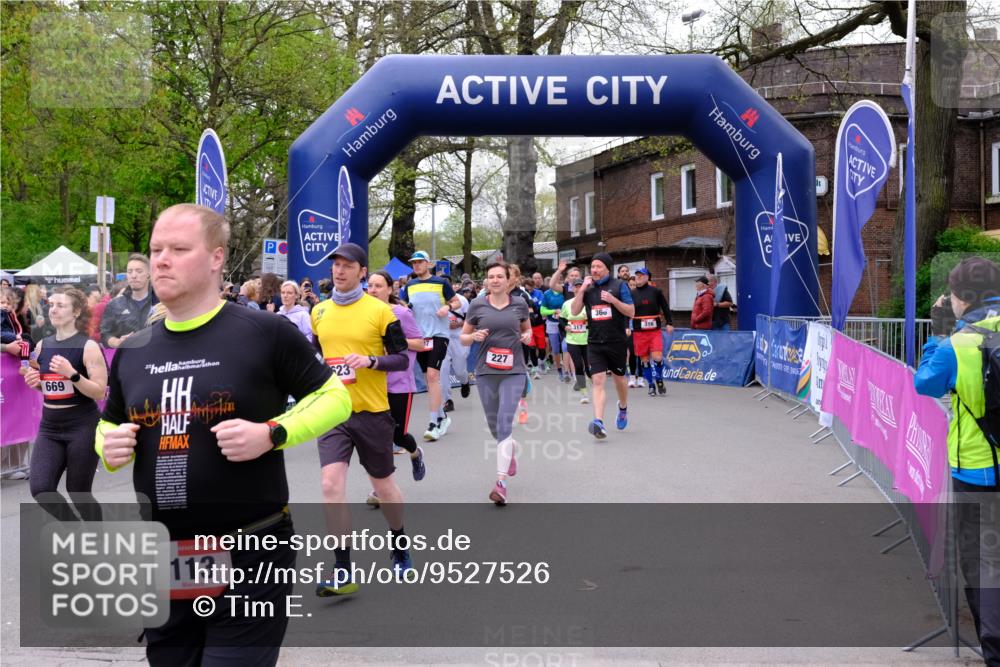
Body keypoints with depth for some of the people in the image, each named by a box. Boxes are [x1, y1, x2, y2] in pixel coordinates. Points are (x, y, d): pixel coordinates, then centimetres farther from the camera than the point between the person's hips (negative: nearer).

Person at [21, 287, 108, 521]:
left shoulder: (88, 346, -11)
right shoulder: (42, 345, 6)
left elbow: (100, 392, -14)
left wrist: (72, 374, -26)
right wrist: (33, 381, -2)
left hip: (82, 427, -5)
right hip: (49, 426, 5)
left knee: (78, 493, 4)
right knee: (40, 490, -7)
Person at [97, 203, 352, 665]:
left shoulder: (265, 333, -9)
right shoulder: (132, 350, 7)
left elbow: (334, 396, -2)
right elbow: (109, 426, 21)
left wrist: (272, 434, -18)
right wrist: (109, 447, -2)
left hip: (250, 556, -5)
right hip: (162, 562, 6)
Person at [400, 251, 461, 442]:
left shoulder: (441, 283, -1)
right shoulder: (409, 286, 9)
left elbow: (457, 302, 7)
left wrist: (448, 307, -13)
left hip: (438, 334, -5)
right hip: (419, 337, 5)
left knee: (432, 375, -16)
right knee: (429, 379, 9)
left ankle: (433, 423, -15)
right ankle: (442, 417, 24)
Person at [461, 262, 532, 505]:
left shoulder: (519, 304, 2)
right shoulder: (477, 305, 0)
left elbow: (527, 329, 21)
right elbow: (463, 338, 7)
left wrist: (527, 336, -1)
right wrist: (475, 336, -14)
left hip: (513, 371, -2)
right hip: (485, 371, 2)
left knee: (504, 424, -13)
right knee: (493, 425, 13)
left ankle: (501, 483, -14)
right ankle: (512, 450, 47)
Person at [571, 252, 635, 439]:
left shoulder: (619, 286, -3)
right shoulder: (587, 287, 7)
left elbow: (631, 312, -6)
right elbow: (575, 311, 0)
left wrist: (613, 300, -20)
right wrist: (582, 289, -9)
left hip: (616, 342, -1)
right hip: (595, 343, 2)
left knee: (619, 378, 15)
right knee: (598, 381, -11)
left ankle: (623, 408, 44)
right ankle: (599, 423, -20)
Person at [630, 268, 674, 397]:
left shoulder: (655, 291, 1)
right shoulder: (632, 294, 4)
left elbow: (665, 307, 7)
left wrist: (669, 323, 2)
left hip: (655, 330, -1)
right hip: (639, 332, 1)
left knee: (657, 357, -11)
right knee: (645, 360, 5)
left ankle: (659, 380, 14)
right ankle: (651, 385, 19)